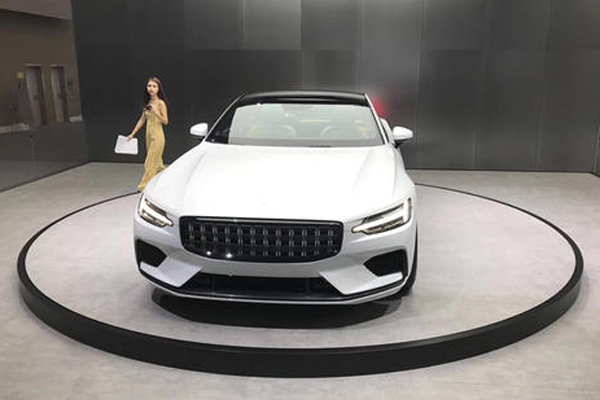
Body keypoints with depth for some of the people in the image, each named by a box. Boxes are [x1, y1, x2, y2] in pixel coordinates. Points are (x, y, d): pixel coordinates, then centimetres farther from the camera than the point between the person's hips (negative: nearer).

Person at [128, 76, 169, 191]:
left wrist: (156, 112, -25)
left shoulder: (160, 103, -10)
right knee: (156, 160, 14)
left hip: (157, 135, -7)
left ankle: (145, 185, 3)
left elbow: (165, 121, -10)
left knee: (151, 162, -4)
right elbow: (142, 120, 14)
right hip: (149, 134, 7)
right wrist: (132, 134, 13)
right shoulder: (147, 103, 10)